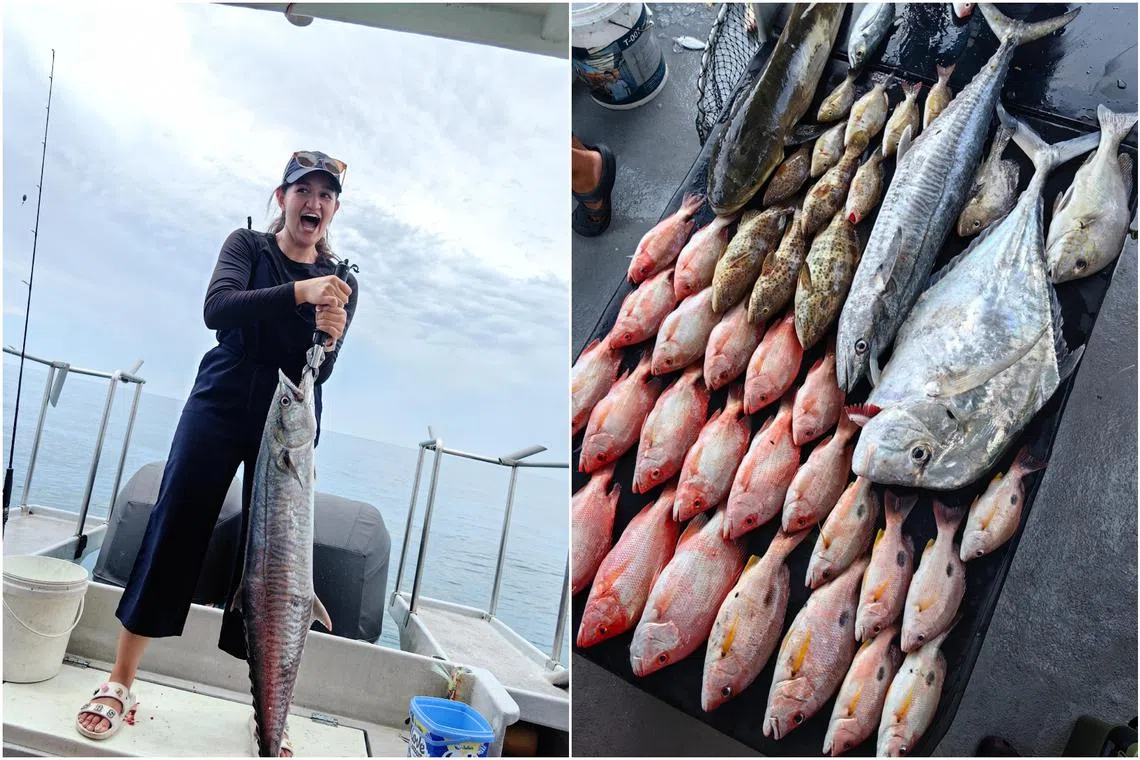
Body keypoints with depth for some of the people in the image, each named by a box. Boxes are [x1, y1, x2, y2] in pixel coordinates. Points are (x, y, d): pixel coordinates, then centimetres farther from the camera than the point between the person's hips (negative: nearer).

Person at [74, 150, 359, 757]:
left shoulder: (340, 283, 5)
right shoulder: (248, 245, 3)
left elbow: (318, 373, -4)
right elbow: (218, 307, -17)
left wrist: (327, 340, -27)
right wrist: (298, 293, -30)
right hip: (220, 405, -1)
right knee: (175, 529, -1)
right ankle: (119, 683, 14)